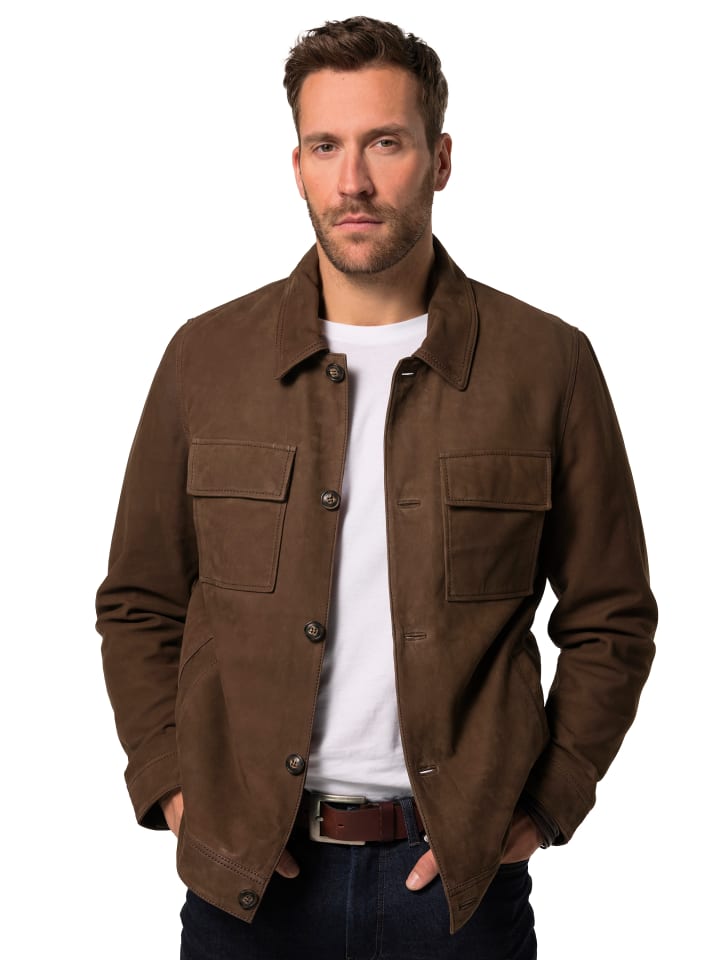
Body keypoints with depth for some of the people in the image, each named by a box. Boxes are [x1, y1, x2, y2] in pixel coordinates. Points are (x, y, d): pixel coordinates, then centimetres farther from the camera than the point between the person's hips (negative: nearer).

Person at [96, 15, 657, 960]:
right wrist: (170, 785, -2)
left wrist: (544, 805, -4)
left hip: (461, 872, -1)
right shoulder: (206, 357, 1)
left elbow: (611, 621, 3)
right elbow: (138, 606, 8)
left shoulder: (548, 364, -3)